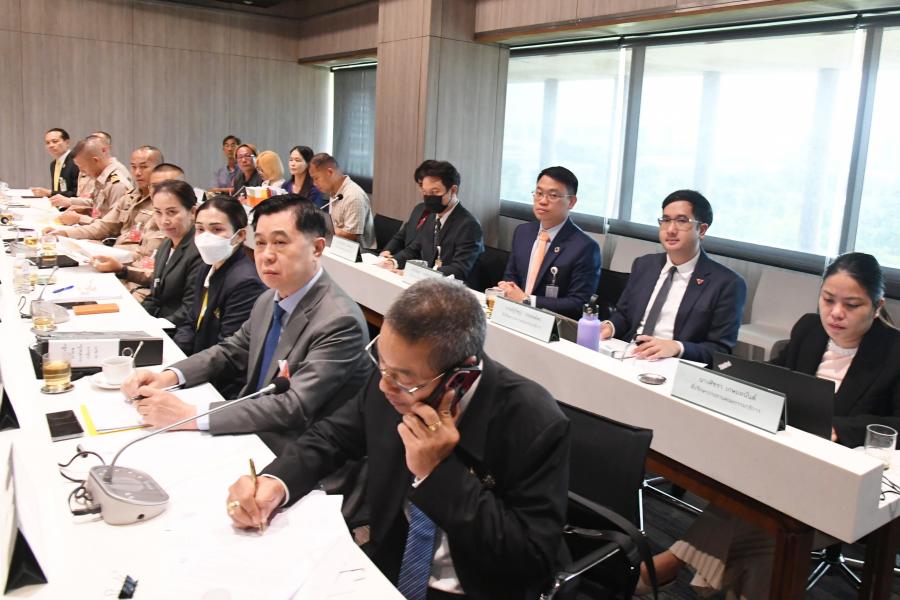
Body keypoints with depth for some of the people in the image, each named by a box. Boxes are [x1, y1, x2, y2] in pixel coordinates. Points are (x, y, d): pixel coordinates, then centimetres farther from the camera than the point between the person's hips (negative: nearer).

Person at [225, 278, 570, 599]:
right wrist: (274, 482, -15)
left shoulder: (536, 424, -23)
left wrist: (440, 472, -28)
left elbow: (535, 559, -21)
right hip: (384, 572, 4)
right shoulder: (393, 375, -10)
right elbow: (331, 437, 4)